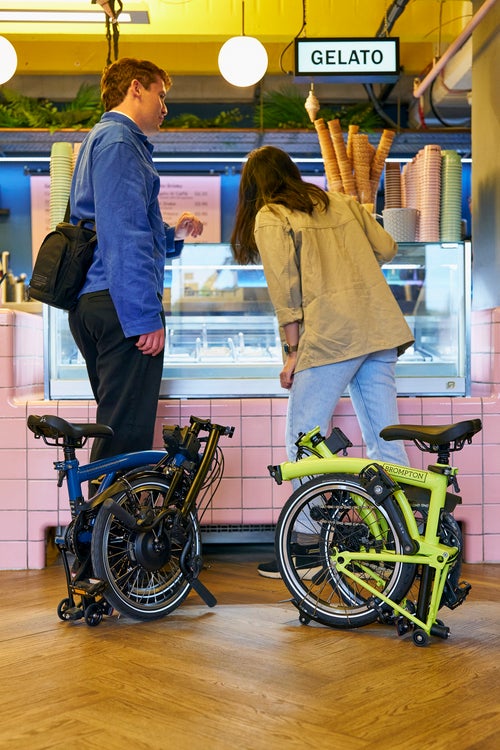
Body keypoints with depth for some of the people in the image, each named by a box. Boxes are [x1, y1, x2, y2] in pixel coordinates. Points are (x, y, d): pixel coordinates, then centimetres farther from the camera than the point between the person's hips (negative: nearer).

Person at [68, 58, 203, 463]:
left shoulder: (101, 139, 27)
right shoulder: (119, 140, -6)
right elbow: (124, 235, -17)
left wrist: (172, 233, 20)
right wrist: (146, 316, -20)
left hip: (91, 305, 11)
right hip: (121, 305, -11)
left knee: (118, 427, 15)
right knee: (127, 432, -9)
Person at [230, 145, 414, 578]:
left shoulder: (269, 218, 2)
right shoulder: (341, 202, 19)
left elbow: (285, 289, -7)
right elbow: (387, 249, 17)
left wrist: (294, 352, -5)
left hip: (331, 336, -6)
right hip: (380, 329, 6)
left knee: (304, 443, 2)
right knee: (386, 440, 9)